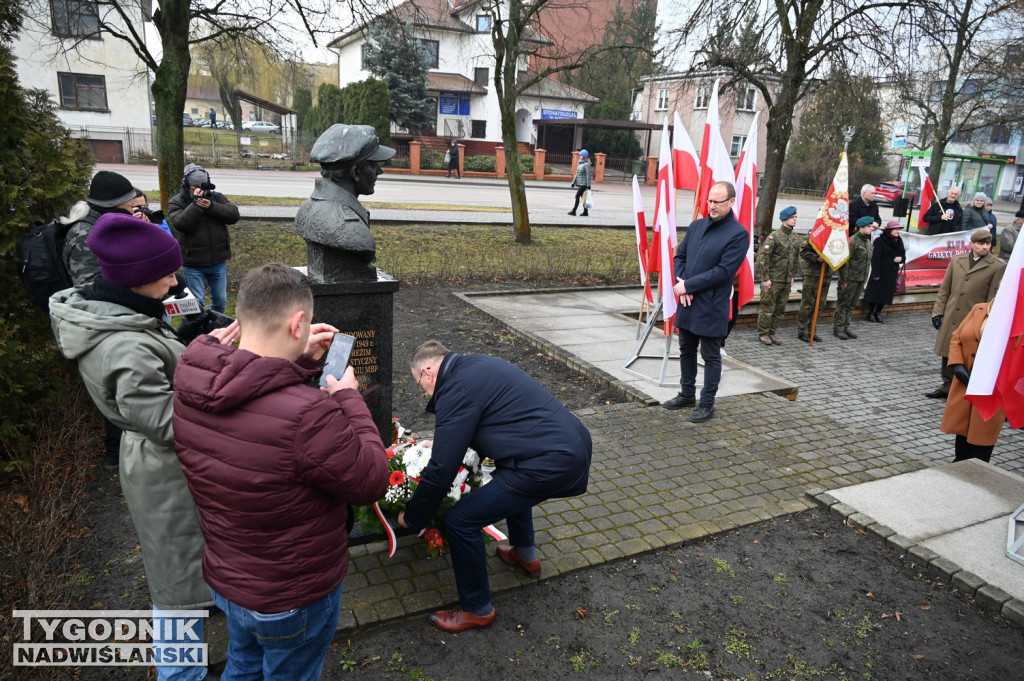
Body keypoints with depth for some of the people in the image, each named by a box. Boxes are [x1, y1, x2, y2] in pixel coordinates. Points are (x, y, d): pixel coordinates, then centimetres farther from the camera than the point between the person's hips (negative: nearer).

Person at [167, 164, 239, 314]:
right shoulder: (176, 203, -5)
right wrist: (195, 203, -23)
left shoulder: (216, 197, 3)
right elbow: (182, 224, -21)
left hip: (218, 262, 3)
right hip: (193, 264, -3)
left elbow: (233, 215, -11)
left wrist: (211, 206, -21)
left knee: (220, 300, 15)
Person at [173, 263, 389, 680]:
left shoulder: (189, 381, -16)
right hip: (294, 600, -5)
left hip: (224, 579, 6)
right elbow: (371, 481, -23)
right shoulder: (306, 415, -40)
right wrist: (350, 398, -14)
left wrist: (301, 360, 1)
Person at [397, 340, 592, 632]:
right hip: (577, 444, 10)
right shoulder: (478, 364, 16)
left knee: (460, 521, -2)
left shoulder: (457, 391, -11)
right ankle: (525, 554, 52)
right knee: (510, 476, 37)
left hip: (550, 465, -10)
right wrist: (472, 462, 45)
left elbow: (441, 471, -10)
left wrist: (411, 518, 5)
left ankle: (477, 610, 18)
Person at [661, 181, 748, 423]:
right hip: (687, 302, 6)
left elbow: (724, 271, -17)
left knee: (711, 356, 6)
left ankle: (707, 403, 19)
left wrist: (689, 285, -16)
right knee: (686, 351, 18)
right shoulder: (696, 226, 9)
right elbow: (679, 257, 12)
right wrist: (681, 284, -7)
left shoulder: (738, 234, -11)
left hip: (712, 307, -6)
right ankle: (687, 394, 34)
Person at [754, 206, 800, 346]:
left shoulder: (795, 239, 12)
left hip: (786, 280, 7)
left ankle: (772, 333, 20)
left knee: (780, 308, 10)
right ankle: (763, 333, 9)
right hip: (773, 279, -7)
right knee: (767, 306, -1)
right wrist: (765, 278, -16)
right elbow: (763, 257, -14)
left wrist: (792, 276, 17)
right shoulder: (774, 236, -10)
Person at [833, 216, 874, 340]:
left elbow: (868, 260, 20)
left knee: (852, 305, 13)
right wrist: (844, 280, -19)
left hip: (861, 279, 8)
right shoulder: (852, 241, -14)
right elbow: (845, 261, -18)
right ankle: (838, 329, 6)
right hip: (850, 279, -8)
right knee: (843, 304, -1)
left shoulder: (868, 241, 13)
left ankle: (845, 327, 21)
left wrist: (865, 278, 17)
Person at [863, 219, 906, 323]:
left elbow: (903, 254, 19)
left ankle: (878, 313, 19)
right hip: (881, 271, -6)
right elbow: (875, 258, -13)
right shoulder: (880, 241, -9)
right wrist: (875, 273, -17)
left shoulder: (899, 241, 12)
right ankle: (871, 314, 8)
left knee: (886, 293, 8)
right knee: (876, 293, -2)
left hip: (892, 273, 6)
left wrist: (901, 258, -7)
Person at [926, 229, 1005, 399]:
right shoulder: (956, 260, 9)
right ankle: (947, 387, 25)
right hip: (951, 318, 4)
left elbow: (993, 297, -3)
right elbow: (944, 289, 11)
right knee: (948, 354, 12)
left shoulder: (998, 266, -3)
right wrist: (938, 312, 5)